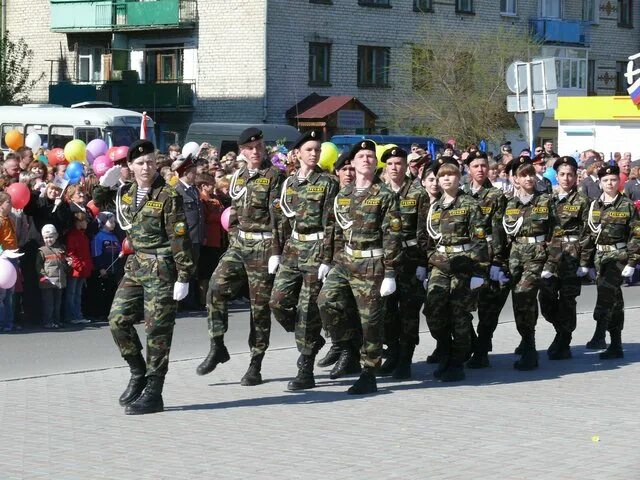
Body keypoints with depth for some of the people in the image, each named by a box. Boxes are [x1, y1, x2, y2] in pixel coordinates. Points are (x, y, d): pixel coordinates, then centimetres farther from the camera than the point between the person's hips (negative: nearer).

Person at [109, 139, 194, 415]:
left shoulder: (168, 196, -11)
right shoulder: (126, 193, 8)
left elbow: (180, 238, -13)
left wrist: (184, 277, -16)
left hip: (162, 268, -6)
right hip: (135, 267, 7)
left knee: (157, 330, -3)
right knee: (118, 320, 1)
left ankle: (153, 393, 3)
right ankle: (138, 374, 20)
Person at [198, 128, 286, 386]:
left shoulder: (274, 176, -6)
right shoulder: (238, 177, 13)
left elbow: (279, 216, -11)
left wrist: (276, 252, -15)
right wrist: (233, 241, 12)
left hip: (263, 246, -6)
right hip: (239, 245, 6)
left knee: (260, 305, 0)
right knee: (215, 289, -8)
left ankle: (255, 365, 7)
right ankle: (217, 347, 4)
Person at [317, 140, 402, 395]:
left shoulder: (385, 195, -5)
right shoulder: (342, 195, 12)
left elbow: (392, 236, -8)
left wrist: (390, 273, -13)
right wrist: (330, 263, 14)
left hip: (371, 264, -5)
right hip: (344, 261, 5)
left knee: (370, 318, -1)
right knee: (326, 301, -12)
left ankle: (368, 375, 7)